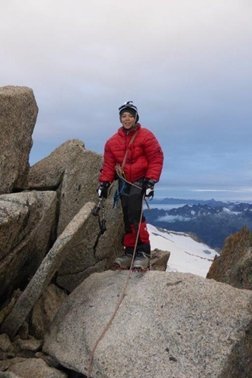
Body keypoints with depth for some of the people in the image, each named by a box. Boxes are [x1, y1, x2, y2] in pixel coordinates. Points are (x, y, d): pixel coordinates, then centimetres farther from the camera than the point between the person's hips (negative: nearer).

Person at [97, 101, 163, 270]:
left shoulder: (146, 136, -5)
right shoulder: (113, 141, 8)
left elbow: (156, 159, -8)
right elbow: (109, 164, 9)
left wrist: (150, 181, -15)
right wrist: (105, 182, 0)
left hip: (139, 181, -5)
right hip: (123, 182, 5)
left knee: (135, 216, -15)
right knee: (127, 218, 7)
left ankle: (143, 253, -6)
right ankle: (130, 252, 14)